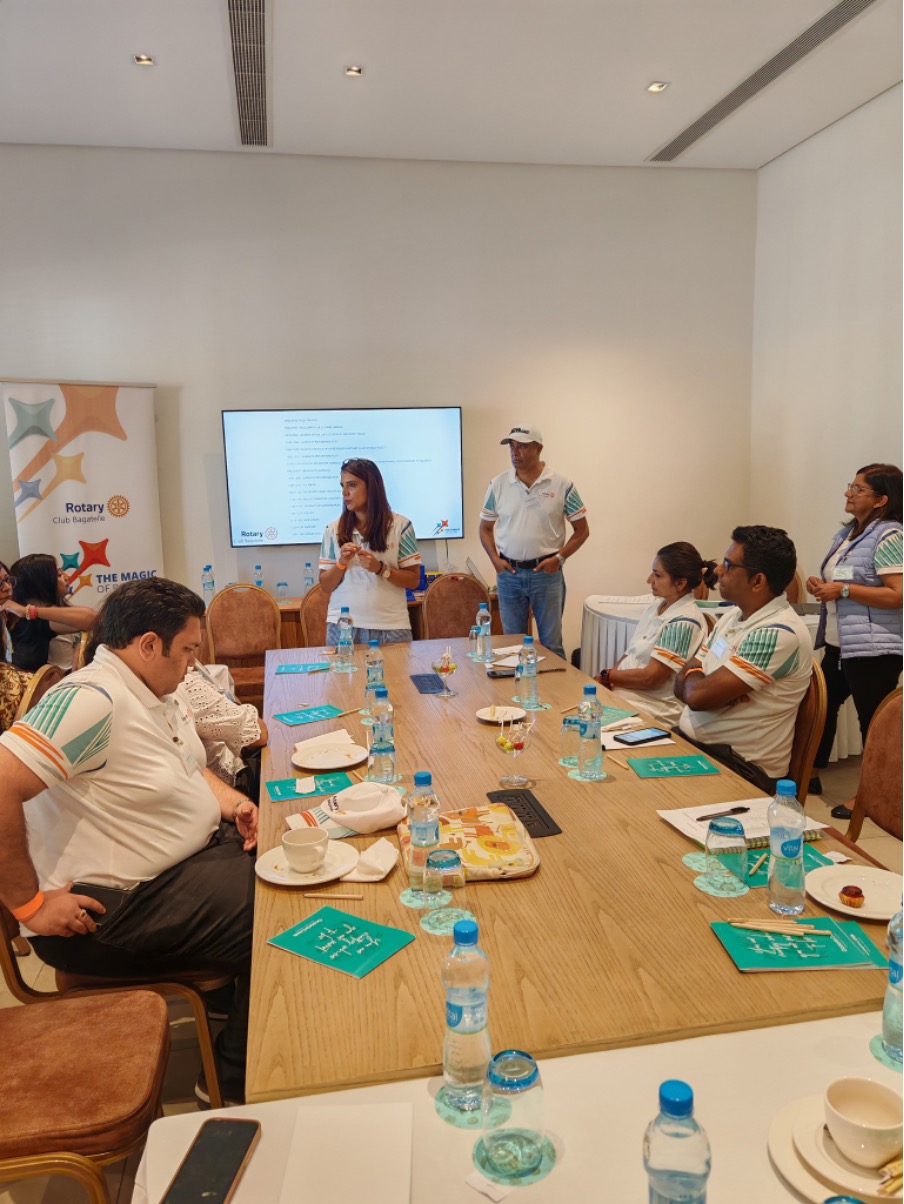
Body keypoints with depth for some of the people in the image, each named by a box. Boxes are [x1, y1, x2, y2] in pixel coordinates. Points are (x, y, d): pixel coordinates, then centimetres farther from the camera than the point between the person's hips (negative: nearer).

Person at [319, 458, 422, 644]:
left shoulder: (399, 525, -1)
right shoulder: (334, 529, 5)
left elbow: (413, 581, -1)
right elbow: (325, 586, 6)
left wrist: (380, 569, -15)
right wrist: (341, 563, -12)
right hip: (342, 626, 1)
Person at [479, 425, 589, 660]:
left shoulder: (562, 485, -4)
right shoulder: (498, 484, 3)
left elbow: (582, 530, 2)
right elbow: (485, 528, 12)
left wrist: (559, 558, -10)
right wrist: (495, 559, -2)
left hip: (546, 572, -2)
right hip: (508, 573, 2)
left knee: (551, 643, 5)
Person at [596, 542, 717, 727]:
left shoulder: (683, 623, -17)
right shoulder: (657, 606, 10)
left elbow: (650, 677, -18)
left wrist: (607, 676, -7)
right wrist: (606, 680, -5)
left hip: (654, 711, -8)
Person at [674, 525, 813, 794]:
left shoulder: (778, 633, -20)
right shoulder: (733, 616, 9)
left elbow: (697, 695, -24)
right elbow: (682, 685, 10)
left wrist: (692, 674, -1)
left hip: (740, 765, -8)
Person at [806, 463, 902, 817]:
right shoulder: (847, 533, 13)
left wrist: (842, 590, -21)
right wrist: (821, 585, 3)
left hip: (873, 649, -10)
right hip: (839, 645, 10)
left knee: (872, 721, -1)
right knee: (823, 705, 18)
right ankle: (811, 775, 34)